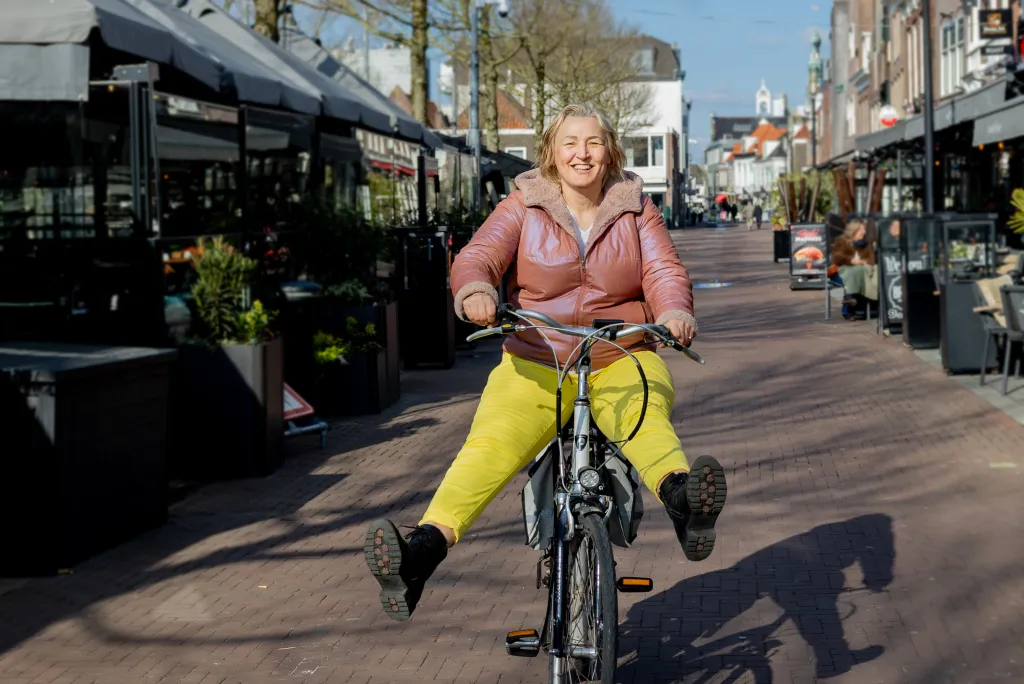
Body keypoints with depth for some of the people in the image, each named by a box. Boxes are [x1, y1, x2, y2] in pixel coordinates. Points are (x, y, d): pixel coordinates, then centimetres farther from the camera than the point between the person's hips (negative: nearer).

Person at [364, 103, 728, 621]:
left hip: (622, 363, 1)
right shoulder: (524, 207, 6)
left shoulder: (635, 209, 10)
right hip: (535, 365, -1)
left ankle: (683, 500, -63)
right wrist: (476, 293, -32)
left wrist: (675, 311, -26)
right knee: (491, 443, -27)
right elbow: (477, 257, -7)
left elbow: (664, 271, -1)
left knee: (645, 420, -34)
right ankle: (423, 549, -46)